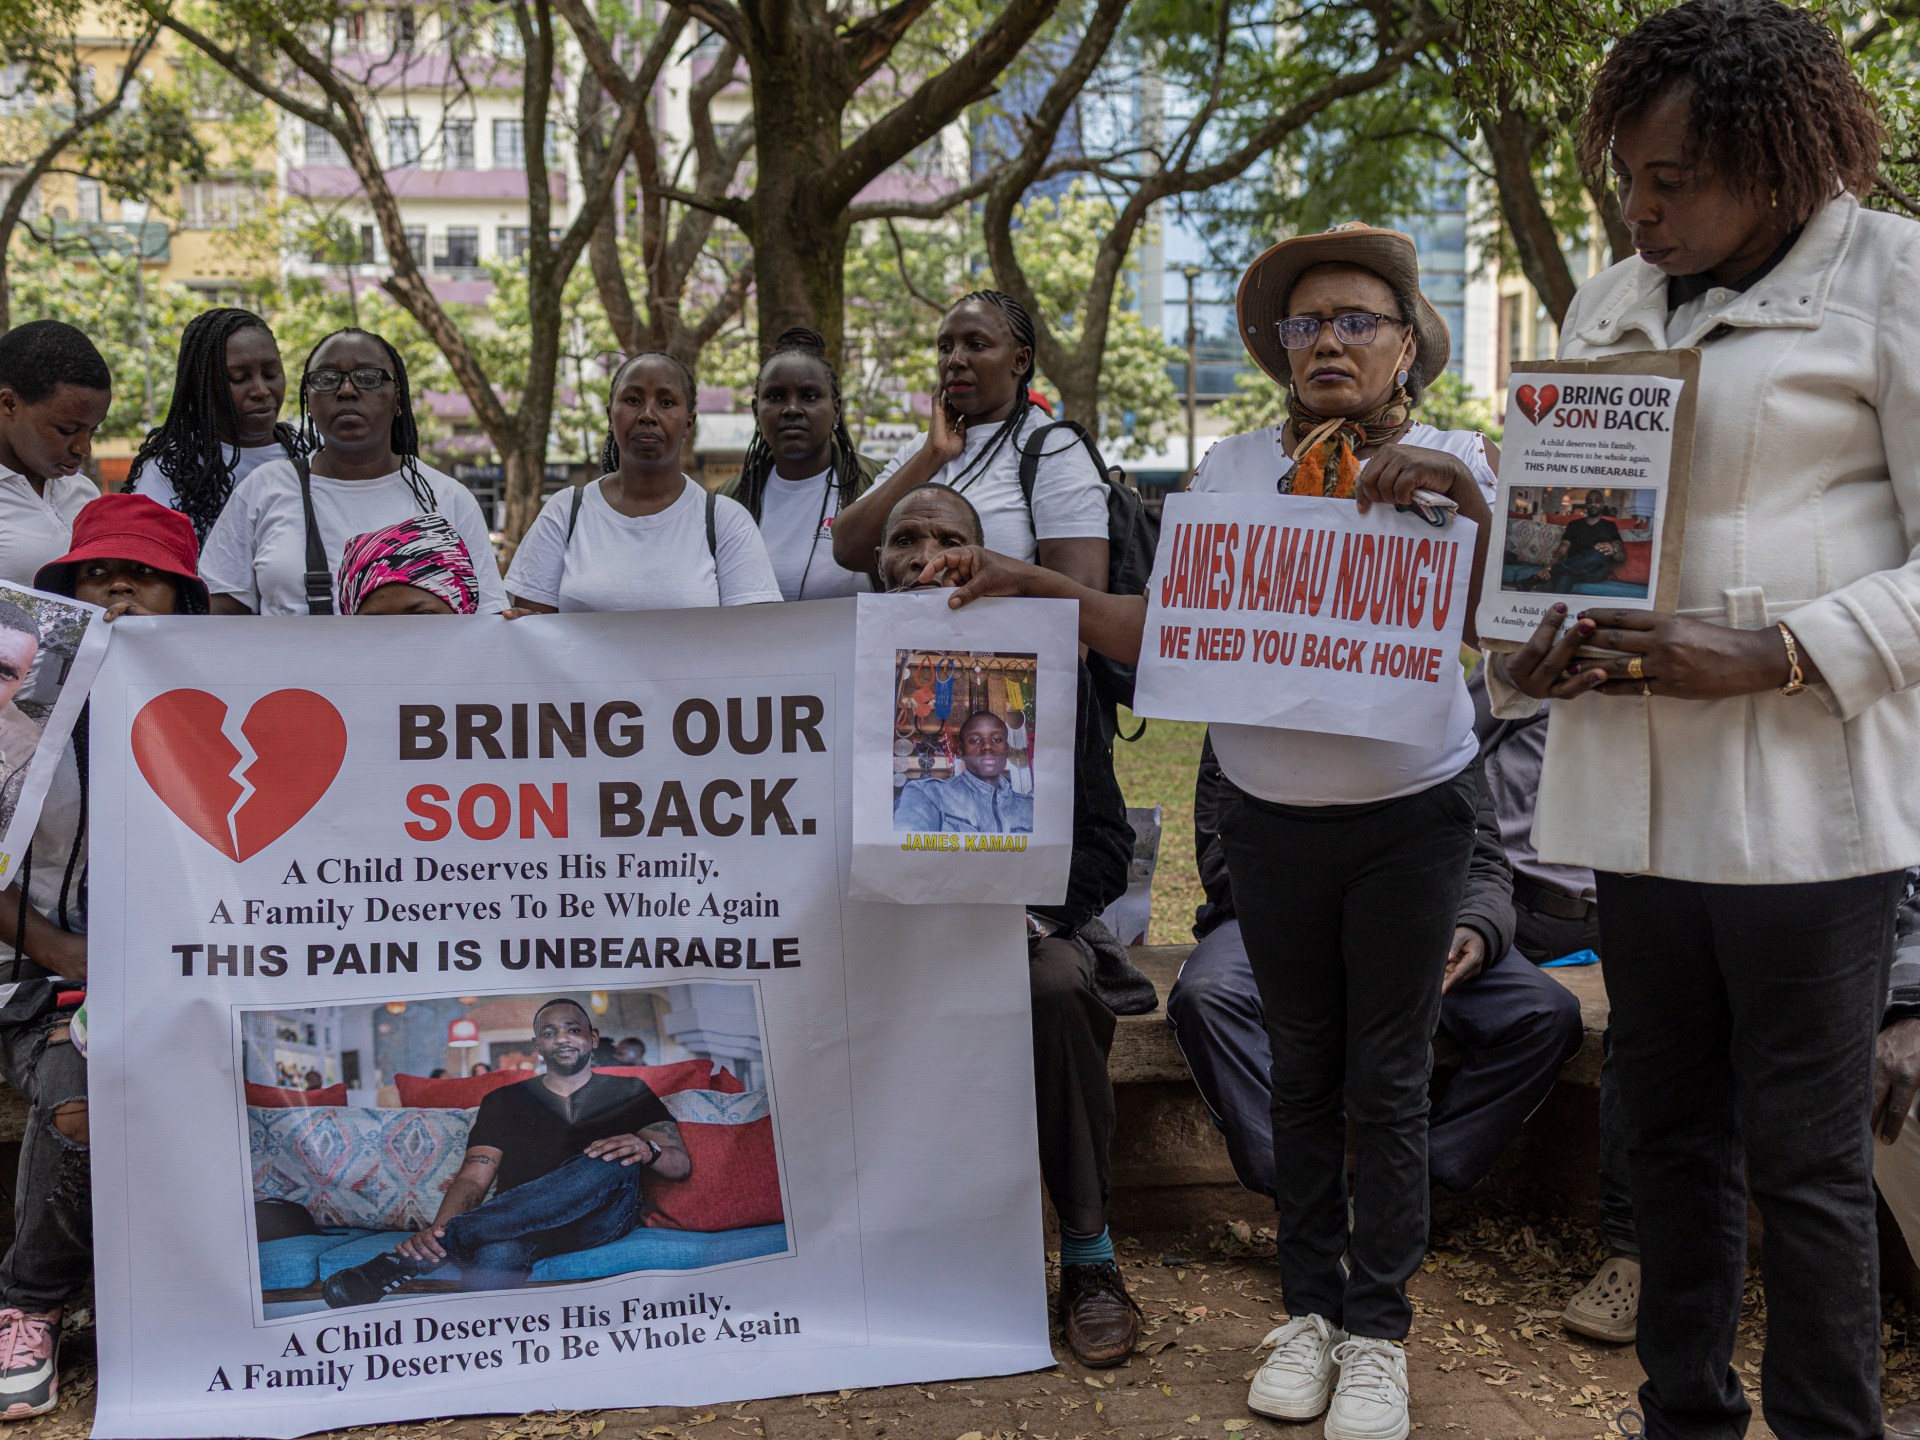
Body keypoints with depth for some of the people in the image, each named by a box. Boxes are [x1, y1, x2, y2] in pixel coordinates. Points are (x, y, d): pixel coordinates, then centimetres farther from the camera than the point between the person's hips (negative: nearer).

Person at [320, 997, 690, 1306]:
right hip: (520, 1223, 0)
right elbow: (474, 1178, 6)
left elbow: (681, 1165, 8)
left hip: (602, 1220, 1)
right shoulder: (505, 1101, 20)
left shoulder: (629, 1094, 18)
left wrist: (647, 1150, -18)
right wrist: (437, 1229, -17)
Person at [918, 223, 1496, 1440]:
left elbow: (1495, 622, -17)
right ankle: (1311, 1305, 26)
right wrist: (1029, 585, -3)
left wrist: (1461, 495, -31)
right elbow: (1162, 633, 4)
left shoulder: (1451, 464, -4)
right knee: (1303, 1070, 12)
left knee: (1389, 1083, 4)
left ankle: (1377, 1330, 18)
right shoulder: (1234, 470, 4)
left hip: (1409, 816, -2)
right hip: (1271, 822, 3)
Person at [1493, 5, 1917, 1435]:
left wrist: (1771, 657, -21)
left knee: (1805, 1153, 0)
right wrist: (1531, 646, 0)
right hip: (1635, 787, 6)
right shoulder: (1609, 306, 15)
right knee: (1673, 1126, 15)